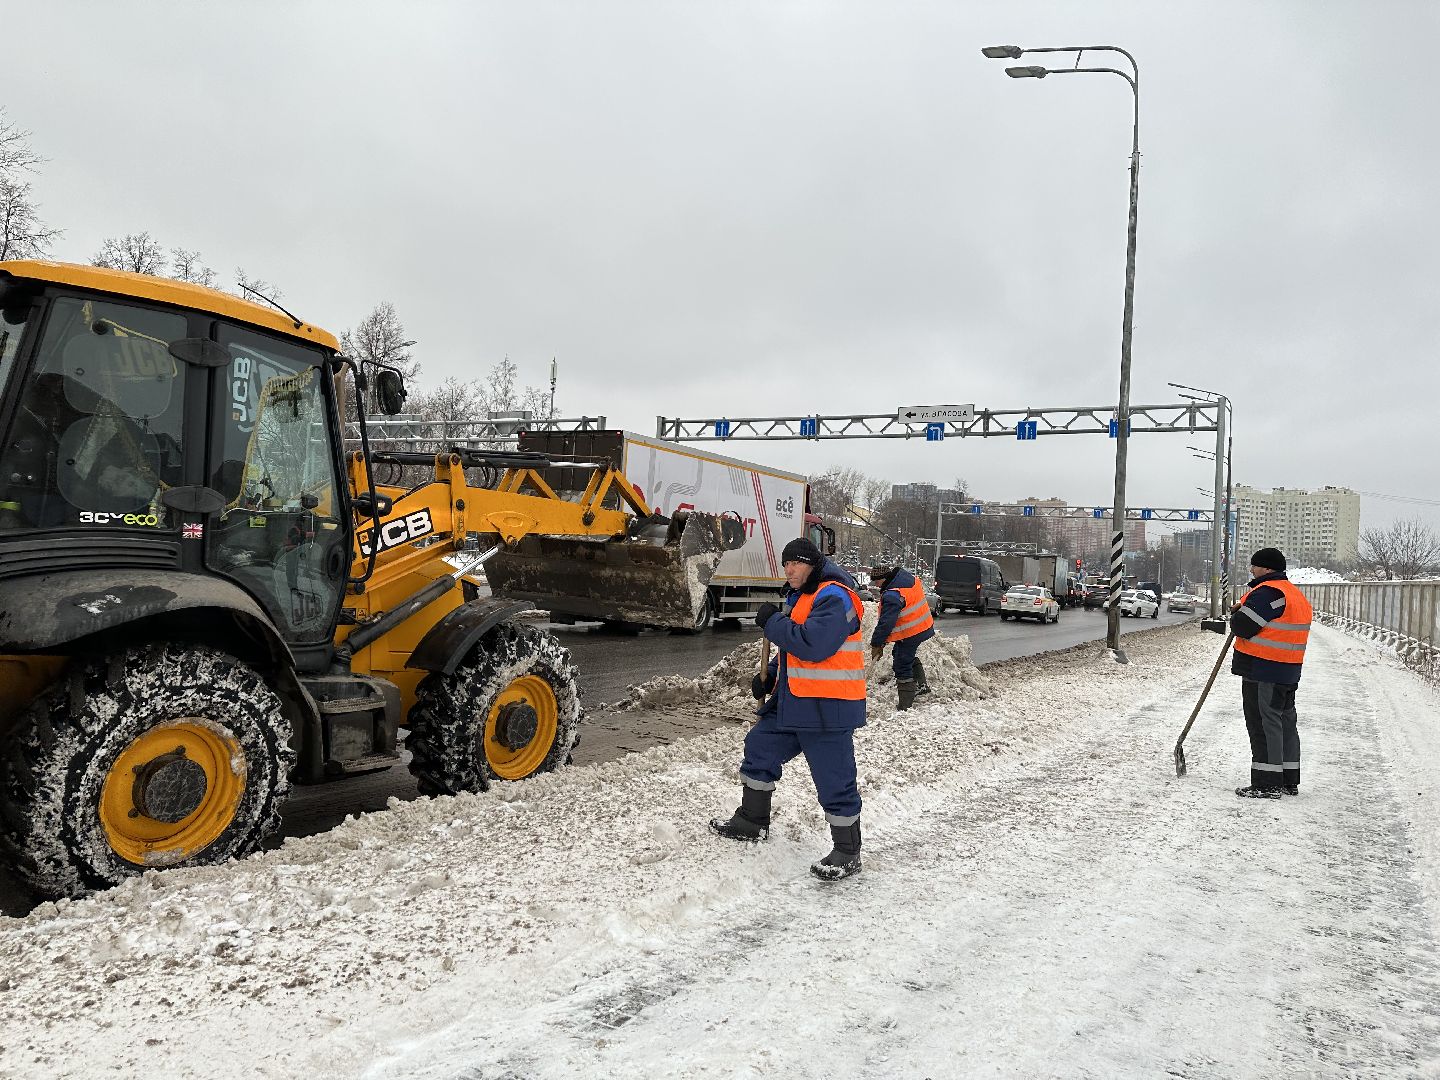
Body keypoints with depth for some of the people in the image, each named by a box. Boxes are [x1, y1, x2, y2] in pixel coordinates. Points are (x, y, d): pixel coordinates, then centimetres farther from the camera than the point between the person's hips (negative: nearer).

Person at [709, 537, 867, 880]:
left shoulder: (833, 597, -16)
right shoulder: (801, 597, 16)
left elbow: (812, 645, -28)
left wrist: (773, 622, -17)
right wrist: (769, 678, 14)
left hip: (827, 709, -11)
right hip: (793, 702, 11)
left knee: (835, 781, -3)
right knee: (759, 748, 18)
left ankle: (847, 853, 12)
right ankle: (752, 822, 33)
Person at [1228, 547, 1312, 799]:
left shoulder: (1268, 592, -16)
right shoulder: (1296, 595, 18)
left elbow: (1242, 626, -19)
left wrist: (1236, 613, 3)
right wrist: (1241, 615, 15)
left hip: (1262, 672, -10)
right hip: (1287, 673, 10)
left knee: (1264, 724, -6)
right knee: (1286, 722, 15)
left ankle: (1267, 783, -5)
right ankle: (1288, 781, 24)